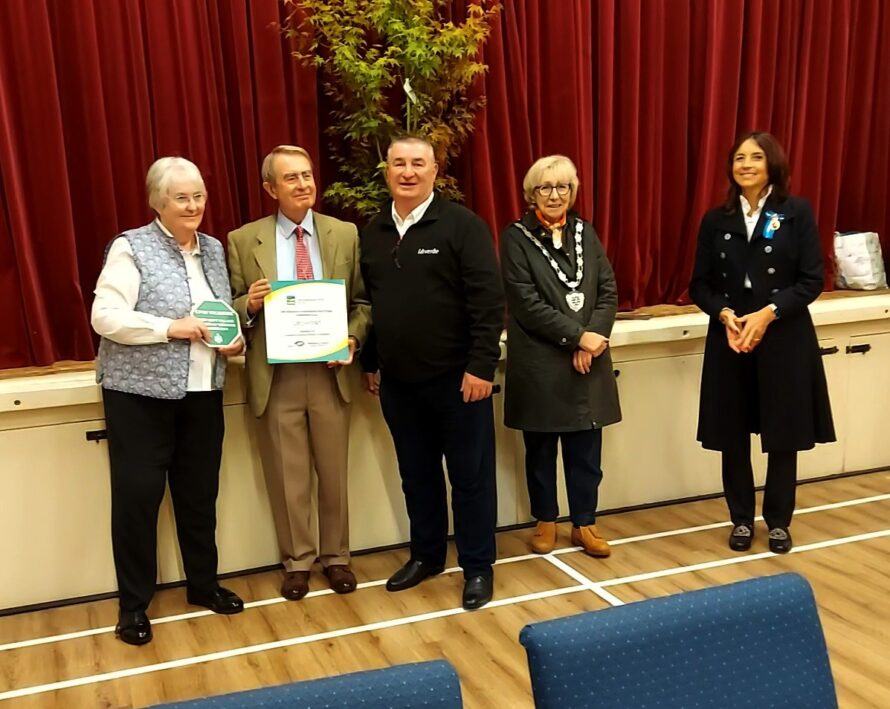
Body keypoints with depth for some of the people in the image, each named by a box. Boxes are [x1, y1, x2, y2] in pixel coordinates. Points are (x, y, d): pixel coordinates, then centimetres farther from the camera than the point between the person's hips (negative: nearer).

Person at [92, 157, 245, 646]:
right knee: (137, 495, 1)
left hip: (203, 393, 5)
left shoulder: (214, 249, 11)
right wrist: (171, 328, -22)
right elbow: (104, 316, -15)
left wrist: (234, 339, -3)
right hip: (140, 394, -5)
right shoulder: (130, 248, -8)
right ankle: (133, 604, 15)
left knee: (199, 492, 14)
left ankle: (203, 585, 30)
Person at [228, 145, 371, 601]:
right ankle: (297, 562, 26)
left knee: (334, 472, 12)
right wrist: (249, 303, -17)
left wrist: (353, 338, -12)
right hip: (277, 376, -1)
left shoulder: (345, 234, 4)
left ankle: (335, 556, 29)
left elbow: (362, 301, 5)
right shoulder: (243, 240, 1)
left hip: (330, 372, 1)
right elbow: (233, 309, 5)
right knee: (287, 477, 9)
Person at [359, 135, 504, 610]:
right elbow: (365, 303, 14)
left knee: (470, 476, 7)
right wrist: (370, 363, 13)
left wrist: (481, 365, -18)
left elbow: (488, 300, -14)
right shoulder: (371, 233, 8)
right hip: (397, 382, 5)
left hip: (456, 378, -5)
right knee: (416, 476, 17)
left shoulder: (462, 225, -9)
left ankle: (477, 567, 20)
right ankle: (426, 555, 33)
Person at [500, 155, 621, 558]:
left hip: (588, 359, 3)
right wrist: (578, 336, -16)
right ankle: (545, 522, 27)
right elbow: (526, 304, -13)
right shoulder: (516, 237, -4)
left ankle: (584, 524, 23)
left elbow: (608, 291, 4)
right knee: (541, 450, 10)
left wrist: (593, 338, -12)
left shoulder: (585, 232, 9)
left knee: (586, 450, 8)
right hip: (539, 363, -3)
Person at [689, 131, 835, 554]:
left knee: (784, 436, 6)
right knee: (733, 437, 6)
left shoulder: (797, 212, -1)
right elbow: (700, 285, 5)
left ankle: (778, 521, 24)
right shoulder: (716, 220, 6)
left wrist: (768, 314, -18)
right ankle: (741, 520, 23)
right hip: (729, 341, 2)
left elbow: (812, 281, -5)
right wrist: (724, 314, -14)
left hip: (785, 341, -2)